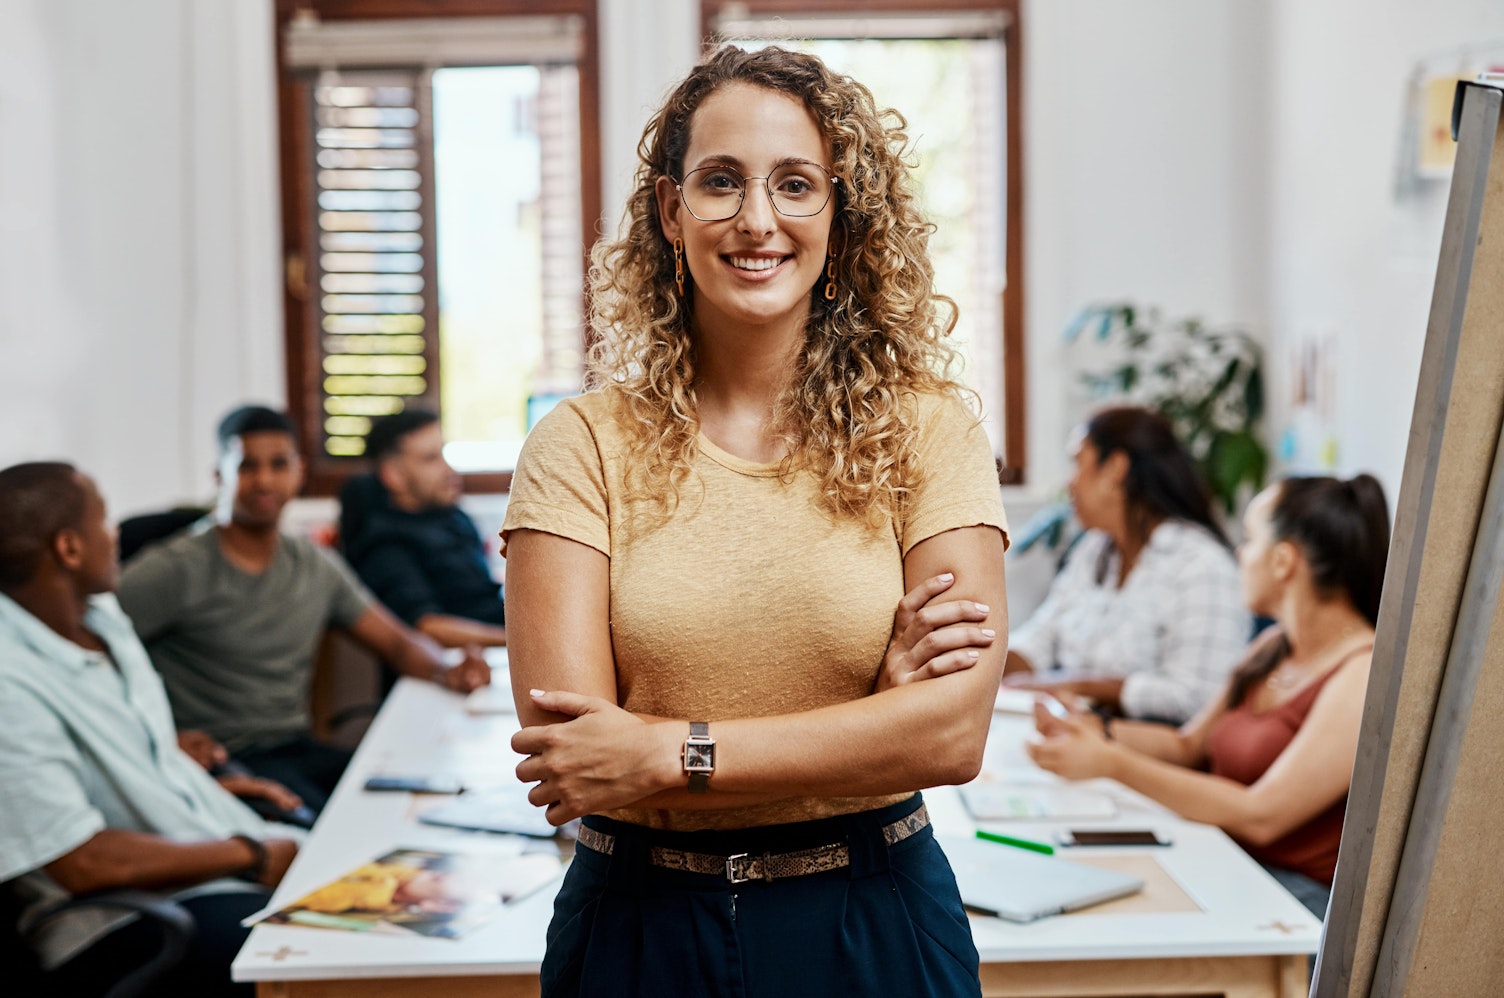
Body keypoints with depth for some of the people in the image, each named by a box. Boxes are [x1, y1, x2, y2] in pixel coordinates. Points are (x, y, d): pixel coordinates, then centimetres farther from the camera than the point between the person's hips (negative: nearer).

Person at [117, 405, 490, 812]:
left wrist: (446, 672, -4)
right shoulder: (176, 571, -6)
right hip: (222, 761, -6)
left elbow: (400, 643, 19)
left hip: (298, 747, 7)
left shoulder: (318, 568, 14)